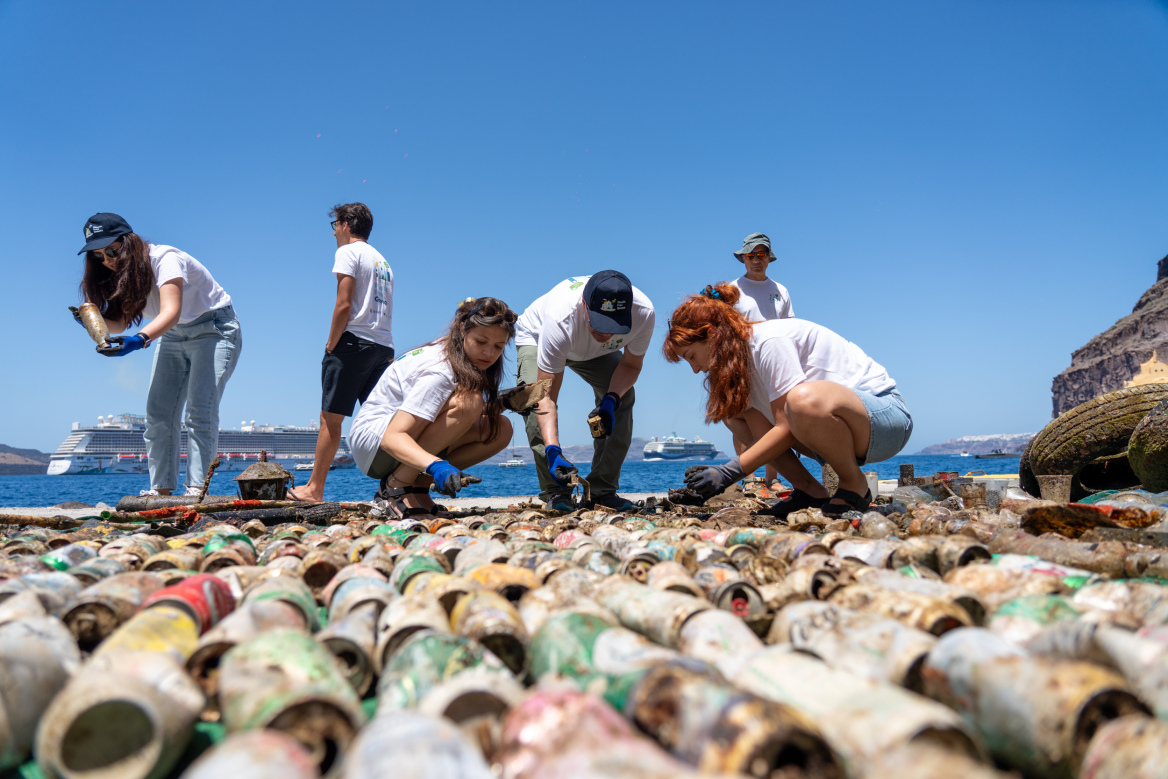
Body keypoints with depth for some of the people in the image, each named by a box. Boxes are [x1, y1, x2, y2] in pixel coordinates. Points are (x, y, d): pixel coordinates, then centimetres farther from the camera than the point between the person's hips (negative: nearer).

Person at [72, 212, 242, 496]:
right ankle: (161, 489, 3)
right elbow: (118, 322, -9)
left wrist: (139, 340, -54)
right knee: (158, 413, -1)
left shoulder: (165, 259, -26)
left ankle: (196, 488, -21)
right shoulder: (121, 273, -2)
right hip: (173, 337, 8)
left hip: (214, 329, -8)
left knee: (200, 410, -19)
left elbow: (170, 311, -39)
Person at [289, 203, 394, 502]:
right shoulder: (383, 262, 23)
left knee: (330, 417, -4)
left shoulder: (348, 252, 0)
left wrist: (331, 346, -7)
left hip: (353, 341, -7)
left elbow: (344, 304, -12)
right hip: (384, 346, 8)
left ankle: (314, 488, -1)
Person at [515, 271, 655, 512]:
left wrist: (611, 400, -35)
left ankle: (602, 491, -7)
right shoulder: (560, 320, -46)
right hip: (536, 338, -3)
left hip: (596, 352, 3)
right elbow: (546, 397, -43)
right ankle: (554, 492, -17)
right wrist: (553, 451, -55)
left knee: (623, 398, -17)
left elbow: (631, 365, -16)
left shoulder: (643, 313, -36)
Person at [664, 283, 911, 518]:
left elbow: (787, 428, -25)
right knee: (736, 412, 1)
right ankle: (809, 491, 1)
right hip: (833, 422, 9)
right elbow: (765, 434, 1)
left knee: (805, 399, -41)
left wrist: (730, 471, -23)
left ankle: (855, 485, -14)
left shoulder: (770, 341, -21)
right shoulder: (739, 358, 5)